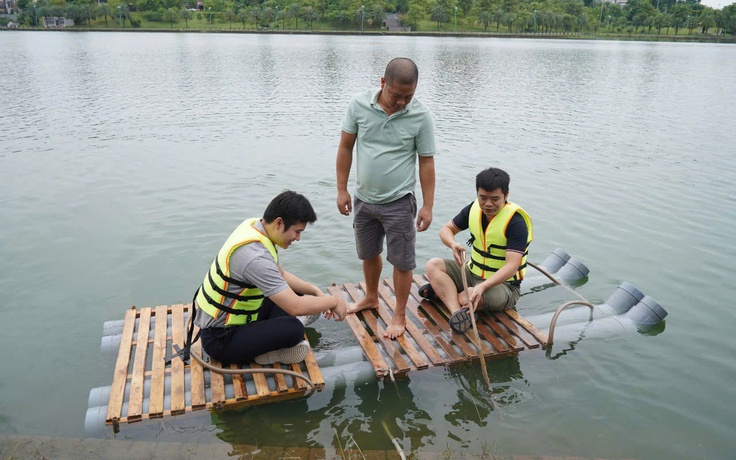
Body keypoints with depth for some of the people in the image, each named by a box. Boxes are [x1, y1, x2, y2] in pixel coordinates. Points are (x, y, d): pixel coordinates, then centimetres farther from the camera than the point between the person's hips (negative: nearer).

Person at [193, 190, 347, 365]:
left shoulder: (255, 227, -2)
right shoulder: (255, 256, -31)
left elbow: (281, 275, 12)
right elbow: (295, 307, -31)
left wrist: (317, 292, 2)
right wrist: (333, 301, -15)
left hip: (236, 317, 10)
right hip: (220, 339, -10)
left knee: (292, 291, 11)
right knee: (293, 329, -29)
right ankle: (266, 352, -1)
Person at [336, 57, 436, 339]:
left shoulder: (421, 117, -11)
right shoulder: (359, 105, -7)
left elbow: (426, 162, -6)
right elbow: (345, 148, 0)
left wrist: (428, 205, -8)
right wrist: (342, 190, -1)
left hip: (398, 202, -3)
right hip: (363, 199, 3)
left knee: (402, 262, 5)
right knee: (368, 254, 21)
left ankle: (400, 315, 24)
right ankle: (371, 298, 45)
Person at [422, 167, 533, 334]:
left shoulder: (516, 222, -22)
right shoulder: (474, 209, -3)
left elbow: (512, 266, -28)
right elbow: (446, 229, 7)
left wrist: (482, 286, -42)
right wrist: (453, 244, -19)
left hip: (503, 283, -6)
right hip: (472, 272, 7)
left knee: (478, 298, -38)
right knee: (433, 265, -14)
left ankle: (443, 291, -10)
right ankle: (457, 312, -31)